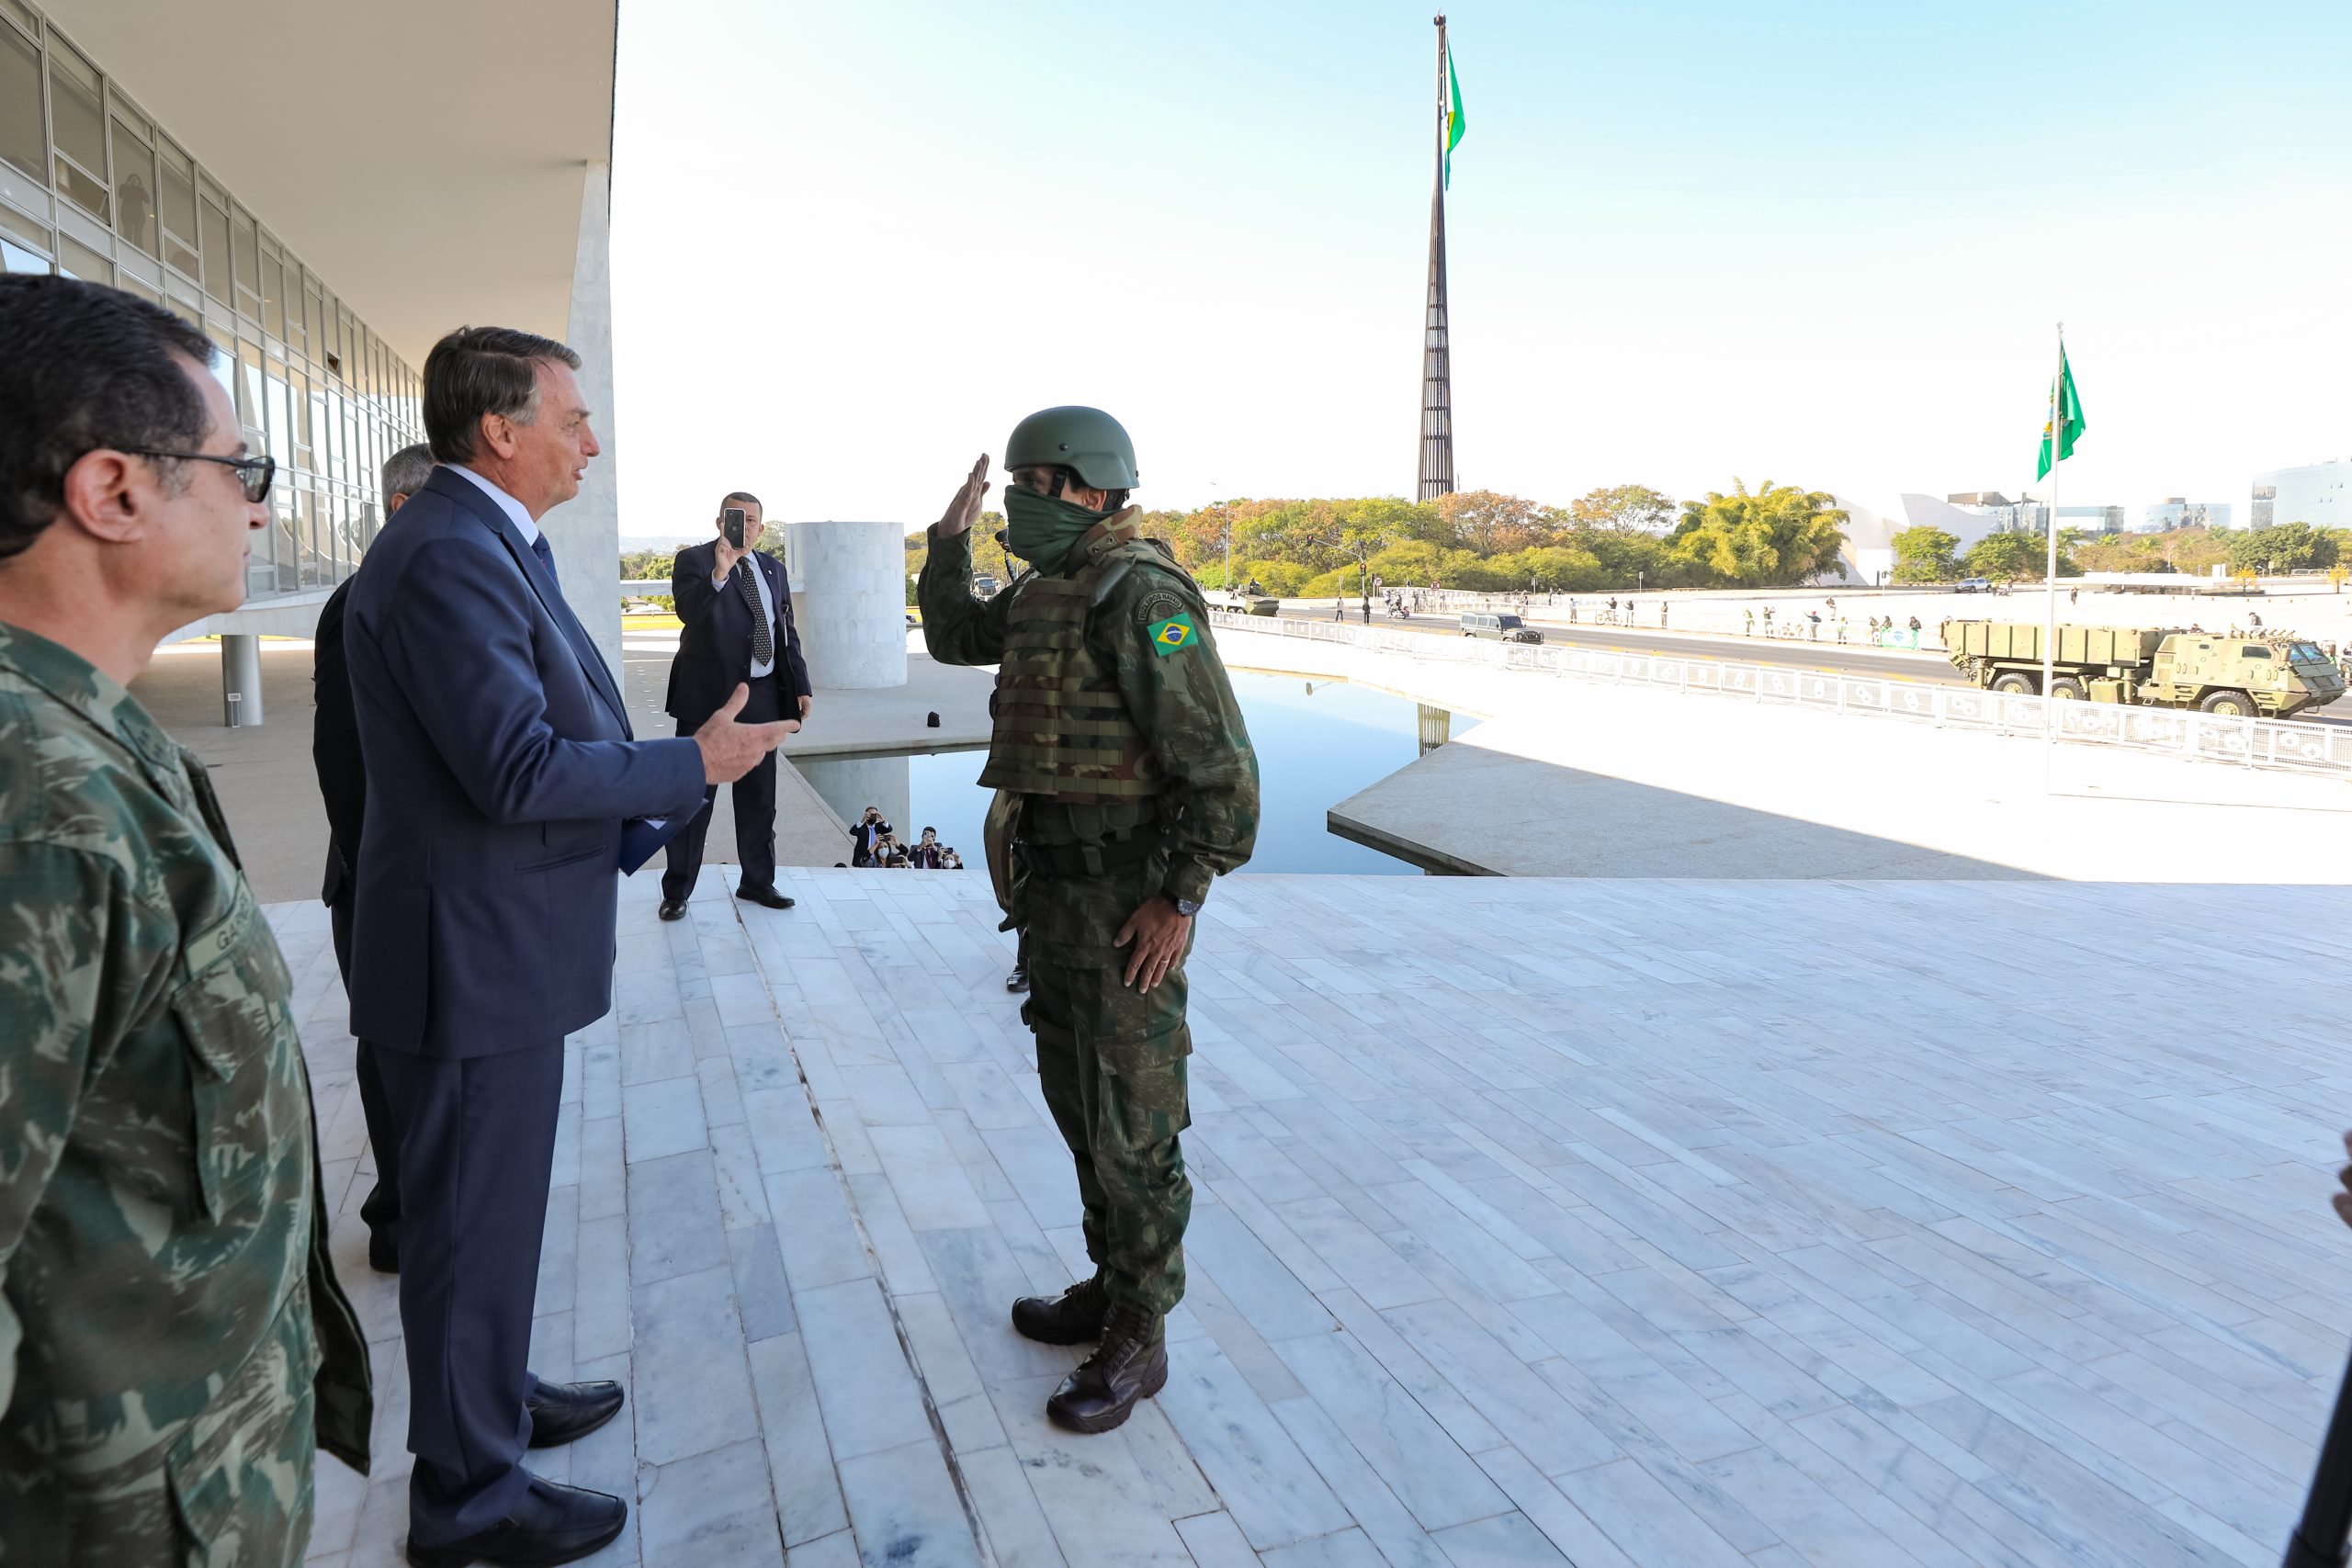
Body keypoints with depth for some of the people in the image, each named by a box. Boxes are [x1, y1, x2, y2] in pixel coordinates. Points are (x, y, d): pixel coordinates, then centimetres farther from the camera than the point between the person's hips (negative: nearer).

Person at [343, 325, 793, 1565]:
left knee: (494, 1207, 25)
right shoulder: (448, 555, -22)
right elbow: (519, 769, -28)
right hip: (473, 961, -10)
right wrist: (696, 765, -19)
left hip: (502, 949, 10)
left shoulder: (489, 543, 11)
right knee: (474, 1224, 6)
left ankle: (494, 1396, 44)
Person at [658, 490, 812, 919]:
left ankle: (757, 881, 24)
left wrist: (800, 684, 13)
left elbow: (787, 630, 17)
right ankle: (677, 890, 12)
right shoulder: (694, 560, -5)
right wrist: (719, 574, -40)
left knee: (759, 795, 12)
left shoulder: (773, 568, 12)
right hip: (708, 694, -5)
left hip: (762, 695, 5)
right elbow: (688, 611, -24)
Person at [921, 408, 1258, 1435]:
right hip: (1056, 887, 10)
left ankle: (1136, 1341, 16)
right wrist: (950, 538, 13)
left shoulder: (1141, 597, -19)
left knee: (1131, 1124, 1)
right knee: (1077, 1099, 18)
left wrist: (1182, 898, -22)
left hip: (1128, 903, -10)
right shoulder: (1049, 590, 11)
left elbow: (1221, 762, -22)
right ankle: (1113, 1285, 34)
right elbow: (953, 639, 28)